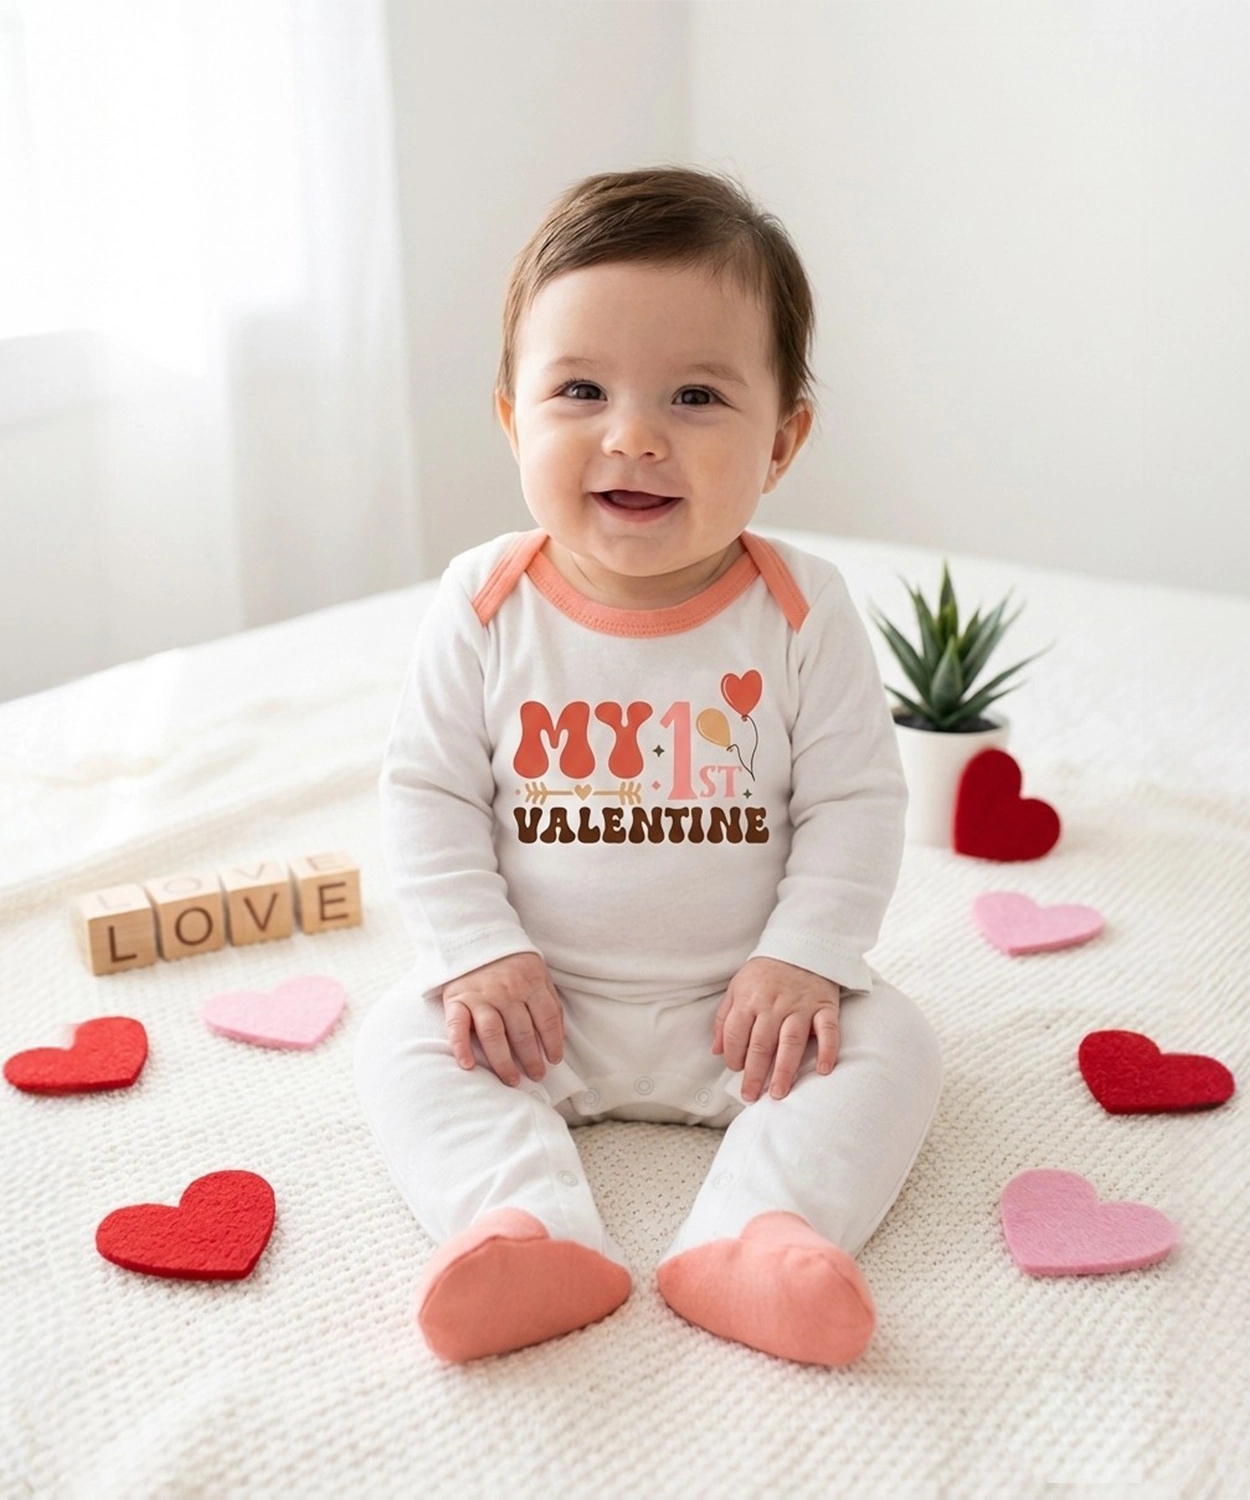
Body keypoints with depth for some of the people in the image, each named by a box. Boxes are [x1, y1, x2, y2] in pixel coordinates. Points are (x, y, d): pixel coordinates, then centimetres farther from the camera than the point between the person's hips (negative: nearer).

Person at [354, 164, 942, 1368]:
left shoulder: (801, 612, -11)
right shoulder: (485, 610, -10)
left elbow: (855, 801, -6)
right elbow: (428, 794, -5)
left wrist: (806, 960, -16)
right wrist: (478, 955, -14)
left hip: (742, 1001, 0)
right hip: (537, 999, 1)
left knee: (890, 1045, -19)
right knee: (405, 1042, -18)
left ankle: (752, 1239, -31)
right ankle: (535, 1234, -31)